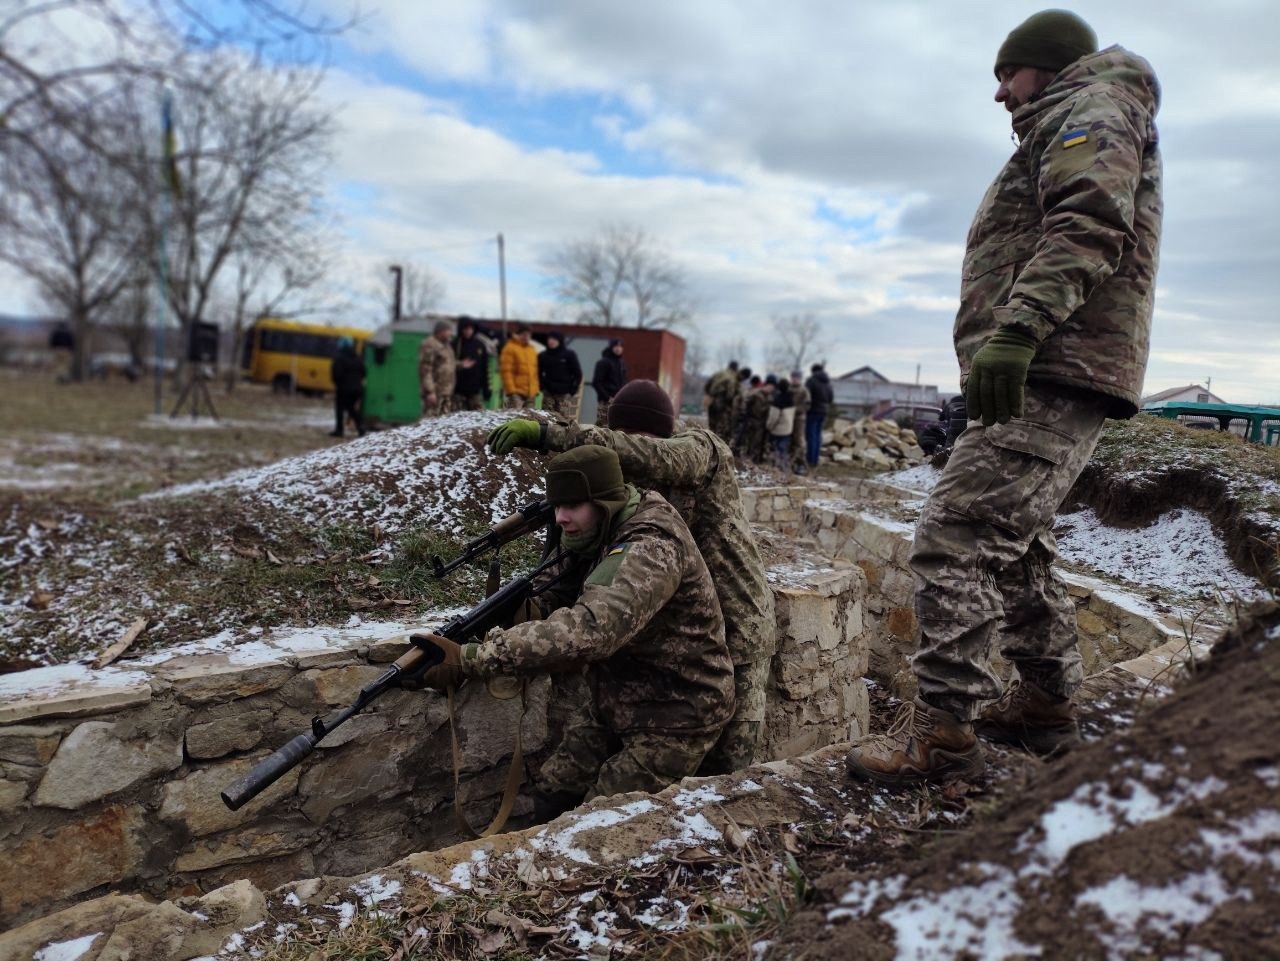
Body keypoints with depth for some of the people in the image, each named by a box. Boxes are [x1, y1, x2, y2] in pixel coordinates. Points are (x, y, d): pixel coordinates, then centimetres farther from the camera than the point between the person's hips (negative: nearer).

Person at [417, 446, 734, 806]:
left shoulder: (652, 549, -31)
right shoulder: (598, 536, 0)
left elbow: (590, 629, -45)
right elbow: (550, 594, 2)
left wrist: (470, 660, -46)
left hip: (674, 719, -8)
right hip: (614, 705, 8)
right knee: (553, 791, 11)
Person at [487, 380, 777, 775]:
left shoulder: (699, 447, -12)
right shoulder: (635, 482, 9)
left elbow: (649, 457, -34)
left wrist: (549, 433, -39)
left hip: (735, 628, -6)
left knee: (727, 770, 1)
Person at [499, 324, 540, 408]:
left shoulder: (532, 349, 18)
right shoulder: (510, 348, -4)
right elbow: (506, 371, -10)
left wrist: (536, 389, 14)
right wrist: (511, 390, -16)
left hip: (530, 392, 7)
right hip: (516, 392, -7)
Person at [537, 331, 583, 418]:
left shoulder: (569, 355, 0)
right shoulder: (543, 356, 7)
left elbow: (578, 374, 1)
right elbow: (539, 373, 17)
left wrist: (572, 390, -4)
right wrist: (542, 386, 6)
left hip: (565, 394, -3)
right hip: (548, 394, 3)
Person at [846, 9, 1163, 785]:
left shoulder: (1091, 106, 2)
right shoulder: (1064, 135, 33)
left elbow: (1090, 224, -19)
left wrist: (1016, 328, -31)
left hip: (1052, 374, -11)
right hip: (1047, 376, 11)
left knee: (956, 537, -17)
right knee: (1016, 545, 16)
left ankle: (943, 729, -14)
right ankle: (1046, 706, 27)